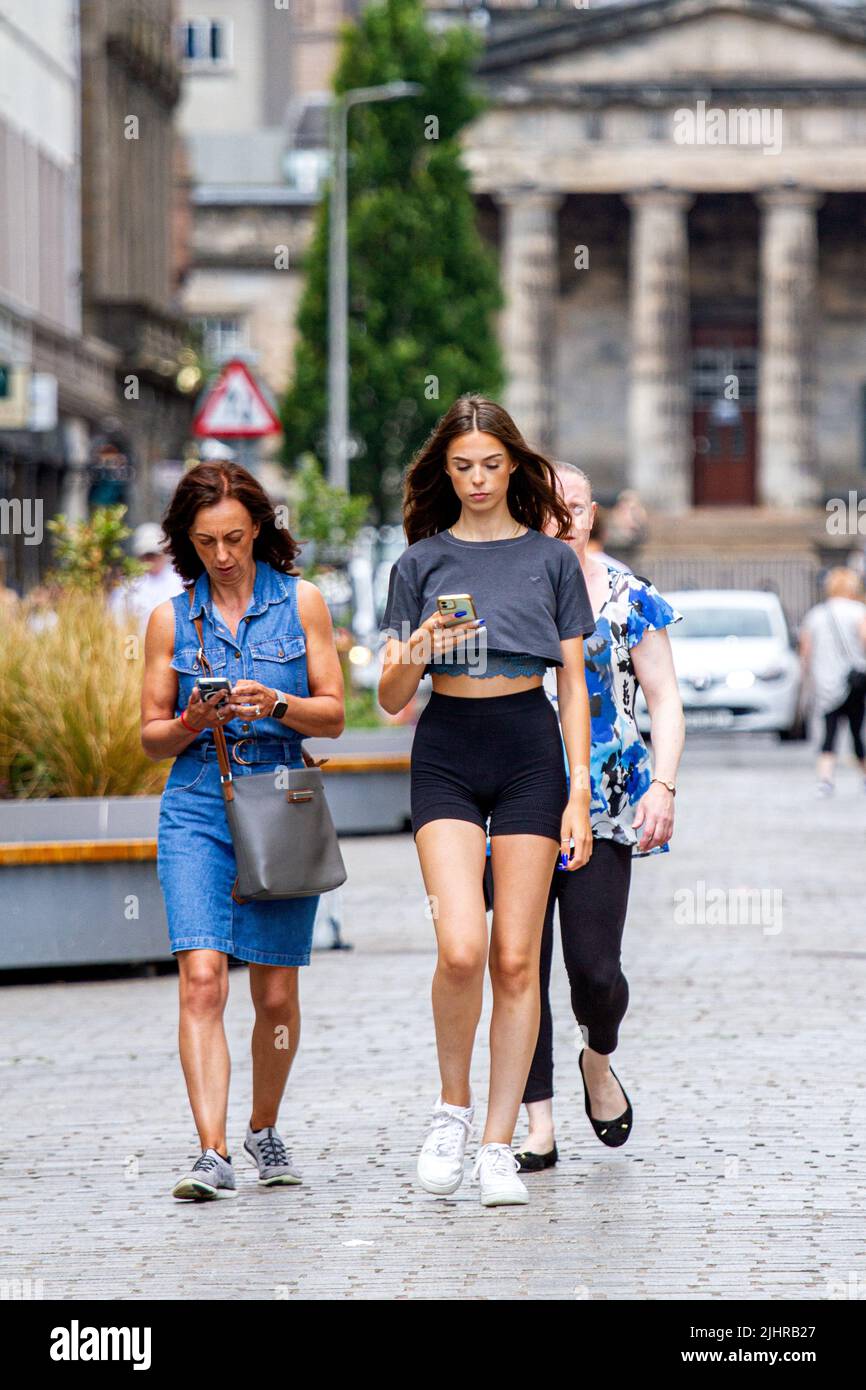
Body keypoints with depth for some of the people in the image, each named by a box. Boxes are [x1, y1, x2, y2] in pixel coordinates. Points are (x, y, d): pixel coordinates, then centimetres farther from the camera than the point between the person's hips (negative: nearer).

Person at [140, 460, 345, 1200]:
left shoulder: (301, 602, 6)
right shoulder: (170, 618, 8)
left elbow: (333, 715, 5)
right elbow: (152, 735, 11)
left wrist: (276, 706, -14)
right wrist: (192, 722, -11)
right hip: (197, 809, 0)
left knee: (275, 992, 4)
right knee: (202, 978, -16)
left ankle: (264, 1128, 27)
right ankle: (212, 1153, -20)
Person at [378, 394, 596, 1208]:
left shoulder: (551, 559, 8)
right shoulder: (421, 562, 7)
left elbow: (573, 683, 8)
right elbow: (390, 696, 6)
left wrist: (580, 792, 0)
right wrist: (415, 652, -16)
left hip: (530, 750, 0)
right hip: (446, 751, 0)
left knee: (516, 958, -2)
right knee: (461, 948, -17)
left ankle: (498, 1148, 5)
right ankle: (452, 1106, 6)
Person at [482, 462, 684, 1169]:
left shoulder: (629, 598, 4)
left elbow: (666, 699, 5)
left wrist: (663, 785, -7)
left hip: (604, 806, -1)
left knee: (594, 969, -8)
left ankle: (600, 1061, 25)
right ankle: (539, 1130, 5)